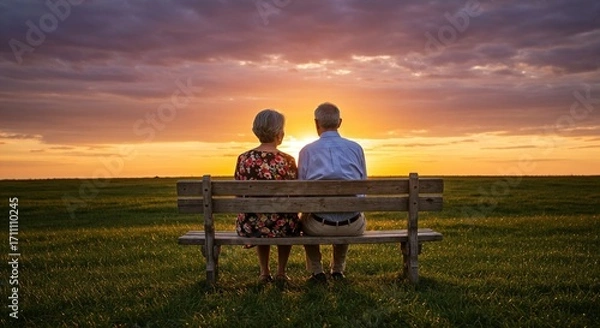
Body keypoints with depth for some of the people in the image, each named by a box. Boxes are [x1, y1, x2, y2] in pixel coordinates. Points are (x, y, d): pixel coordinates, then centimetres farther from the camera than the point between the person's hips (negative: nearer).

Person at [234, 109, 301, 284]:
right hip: (281, 227, -2)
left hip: (249, 226, 2)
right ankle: (281, 272, 35)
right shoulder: (287, 161, -12)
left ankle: (264, 272, 37)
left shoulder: (243, 159, -5)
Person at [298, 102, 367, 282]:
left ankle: (316, 271, 28)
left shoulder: (306, 151, 0)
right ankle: (338, 269, 40)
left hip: (320, 226, -1)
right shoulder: (356, 148, 4)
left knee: (302, 219, 34)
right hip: (353, 227, 2)